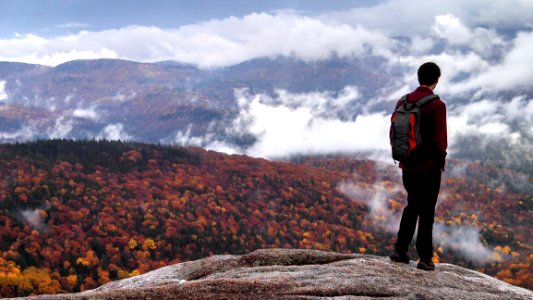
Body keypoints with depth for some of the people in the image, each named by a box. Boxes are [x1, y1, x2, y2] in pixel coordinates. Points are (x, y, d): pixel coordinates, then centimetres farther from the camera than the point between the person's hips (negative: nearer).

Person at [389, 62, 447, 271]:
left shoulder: (403, 102, 2)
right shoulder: (437, 105, -15)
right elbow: (440, 138, -17)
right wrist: (441, 160, -1)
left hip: (408, 166, 5)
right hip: (429, 167, -5)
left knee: (412, 206, 19)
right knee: (427, 211, 4)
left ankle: (400, 250, 16)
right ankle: (425, 258, 7)